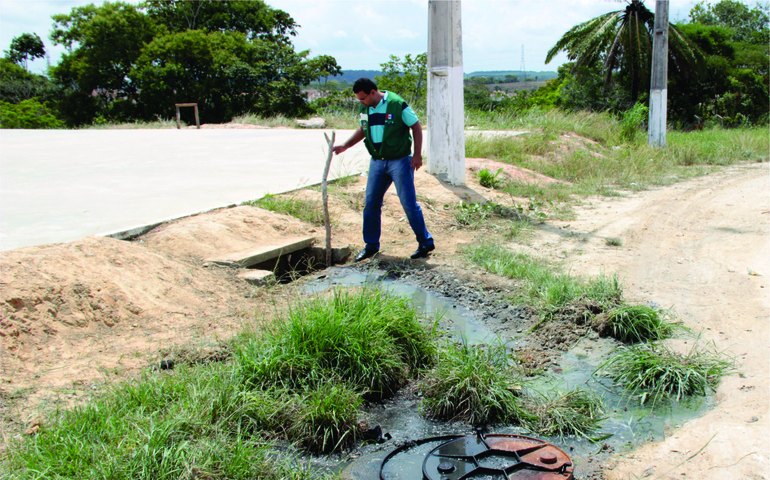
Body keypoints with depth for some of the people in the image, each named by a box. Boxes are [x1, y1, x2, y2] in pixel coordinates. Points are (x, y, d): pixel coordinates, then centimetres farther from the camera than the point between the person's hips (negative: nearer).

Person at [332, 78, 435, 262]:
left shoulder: (397, 104, -14)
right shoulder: (364, 109, 4)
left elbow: (416, 127, -8)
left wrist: (417, 154, -12)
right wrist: (345, 146, 7)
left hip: (399, 161, -6)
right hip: (377, 162, 6)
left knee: (409, 203, -5)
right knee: (370, 203, 6)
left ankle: (426, 243, 7)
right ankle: (371, 245, 19)